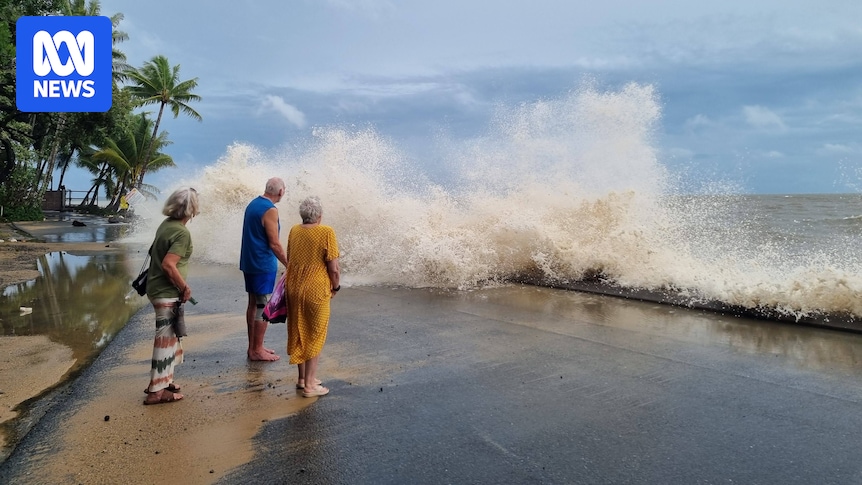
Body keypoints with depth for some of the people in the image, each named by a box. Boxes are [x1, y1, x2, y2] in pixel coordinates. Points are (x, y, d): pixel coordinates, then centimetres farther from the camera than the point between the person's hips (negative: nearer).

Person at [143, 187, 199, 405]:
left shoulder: (166, 224, 5)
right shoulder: (182, 232, -21)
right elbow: (168, 264, -26)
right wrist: (185, 287, -14)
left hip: (158, 287, 9)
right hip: (167, 293, -9)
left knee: (169, 336, 21)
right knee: (166, 339, 0)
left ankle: (162, 380, 31)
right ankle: (156, 391, 8)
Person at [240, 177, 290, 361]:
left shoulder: (252, 204, 11)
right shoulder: (270, 210, -17)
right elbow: (274, 244, -19)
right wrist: (289, 264, -11)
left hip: (249, 262, 9)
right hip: (263, 265, -9)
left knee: (253, 303, 14)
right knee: (263, 307, -2)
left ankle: (253, 347, 23)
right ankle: (257, 351, 5)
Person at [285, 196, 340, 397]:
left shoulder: (294, 231, 3)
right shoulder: (327, 233, -15)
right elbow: (334, 268, -15)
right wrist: (336, 286, 1)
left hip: (293, 288, 6)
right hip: (316, 290, -6)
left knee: (298, 333, 18)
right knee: (315, 335, 7)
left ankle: (302, 377, 31)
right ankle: (309, 385, 12)